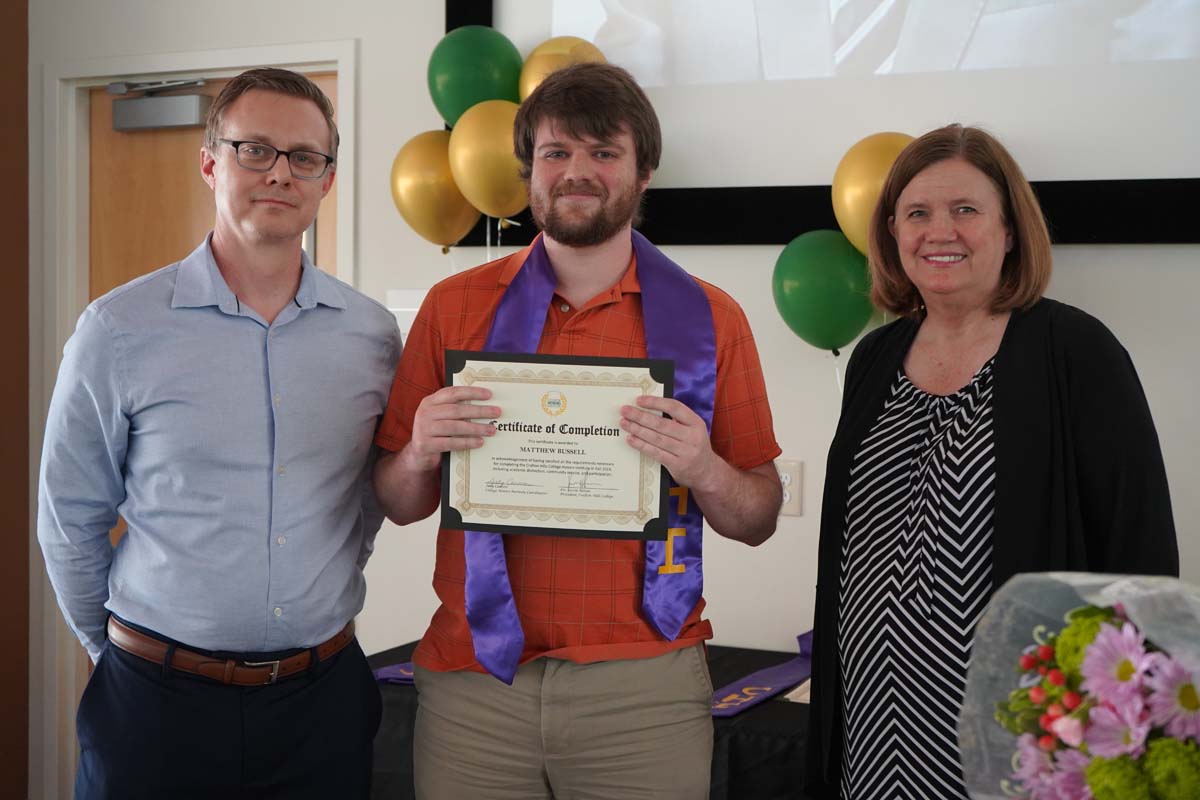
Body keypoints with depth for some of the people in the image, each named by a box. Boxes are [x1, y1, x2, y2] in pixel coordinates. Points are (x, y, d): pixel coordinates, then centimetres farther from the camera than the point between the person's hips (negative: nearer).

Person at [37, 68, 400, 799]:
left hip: (325, 696, 3)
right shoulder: (119, 329, -8)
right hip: (159, 703, -2)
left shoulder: (373, 333, 0)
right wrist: (122, 651, 7)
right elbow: (71, 521, 0)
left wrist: (314, 604, 12)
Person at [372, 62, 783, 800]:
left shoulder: (709, 318, 1)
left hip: (643, 686, -1)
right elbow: (401, 508, 9)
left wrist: (703, 469, -17)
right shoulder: (455, 307, 4)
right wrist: (420, 455, -13)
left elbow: (758, 522, 4)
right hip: (472, 679, 1)